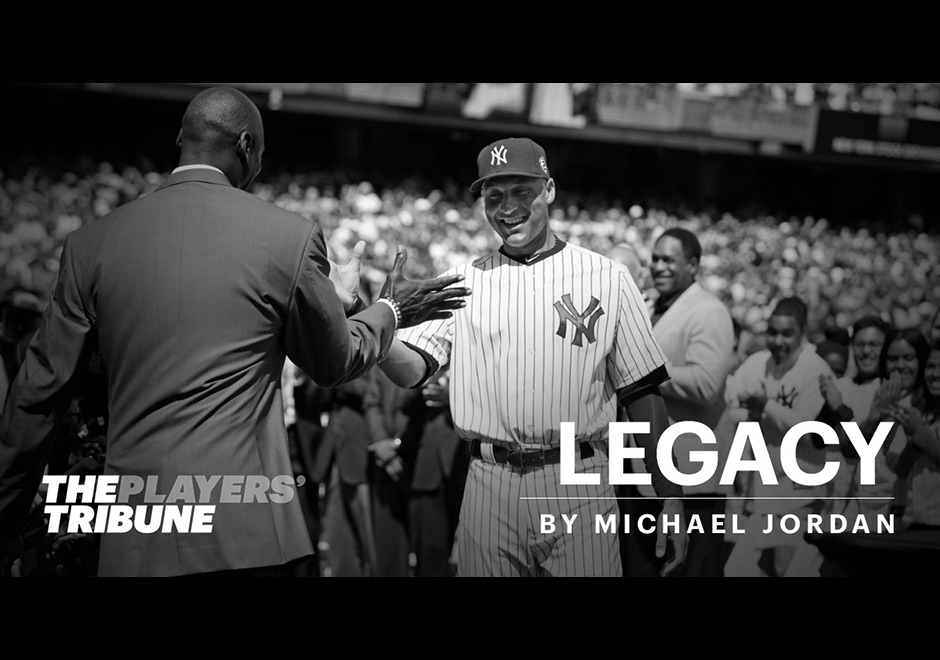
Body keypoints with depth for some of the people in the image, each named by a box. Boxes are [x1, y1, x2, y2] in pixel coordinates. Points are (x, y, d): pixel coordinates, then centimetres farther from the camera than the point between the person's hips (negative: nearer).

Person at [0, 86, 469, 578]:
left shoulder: (91, 244, 6)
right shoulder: (289, 237, 0)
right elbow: (336, 364, 13)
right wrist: (390, 311, 34)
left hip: (132, 536, 3)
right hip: (240, 529, -2)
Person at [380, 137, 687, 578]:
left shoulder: (606, 278, 5)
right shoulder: (464, 282, 10)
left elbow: (643, 394, 3)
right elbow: (411, 369, 0)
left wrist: (670, 500, -2)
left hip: (579, 482, -1)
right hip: (489, 486, 2)